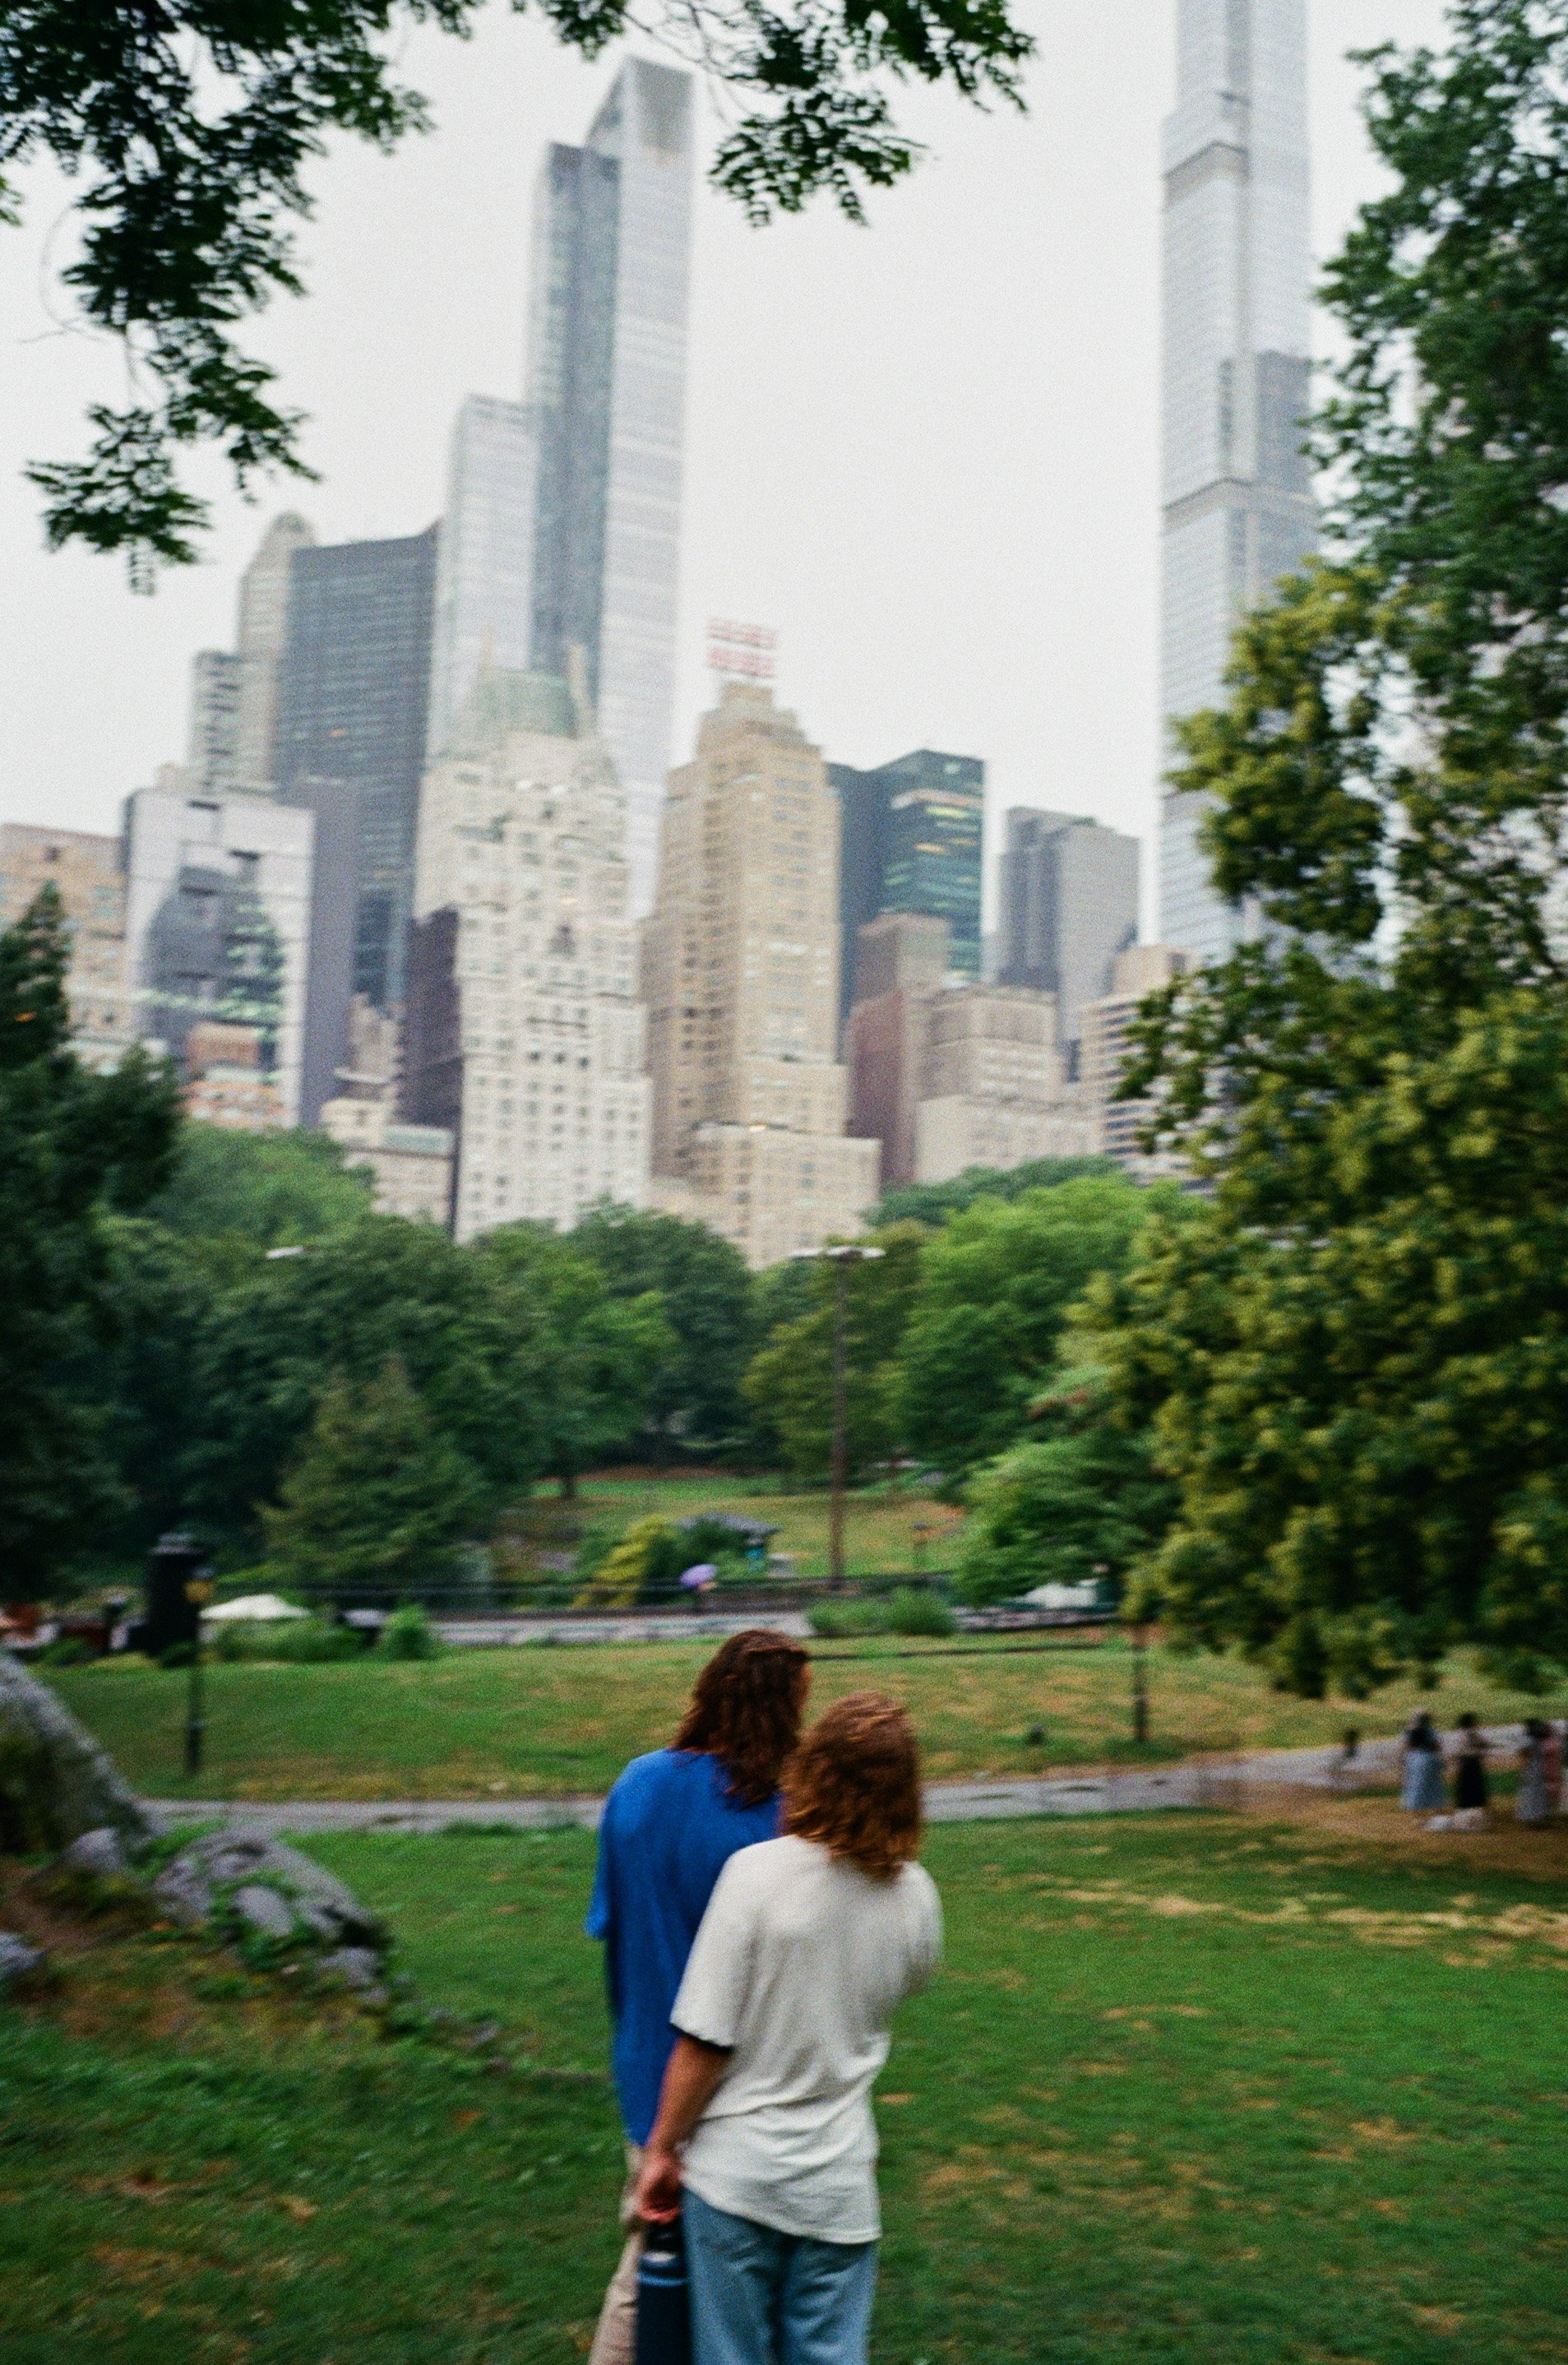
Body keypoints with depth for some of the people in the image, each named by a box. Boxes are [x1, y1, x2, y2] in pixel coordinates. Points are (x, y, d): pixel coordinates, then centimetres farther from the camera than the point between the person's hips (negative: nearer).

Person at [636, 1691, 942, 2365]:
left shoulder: (757, 1872, -18)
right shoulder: (914, 1895, -6)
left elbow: (704, 2042, -16)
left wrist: (662, 2148, -3)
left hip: (736, 2174, -2)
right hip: (838, 2182, 3)